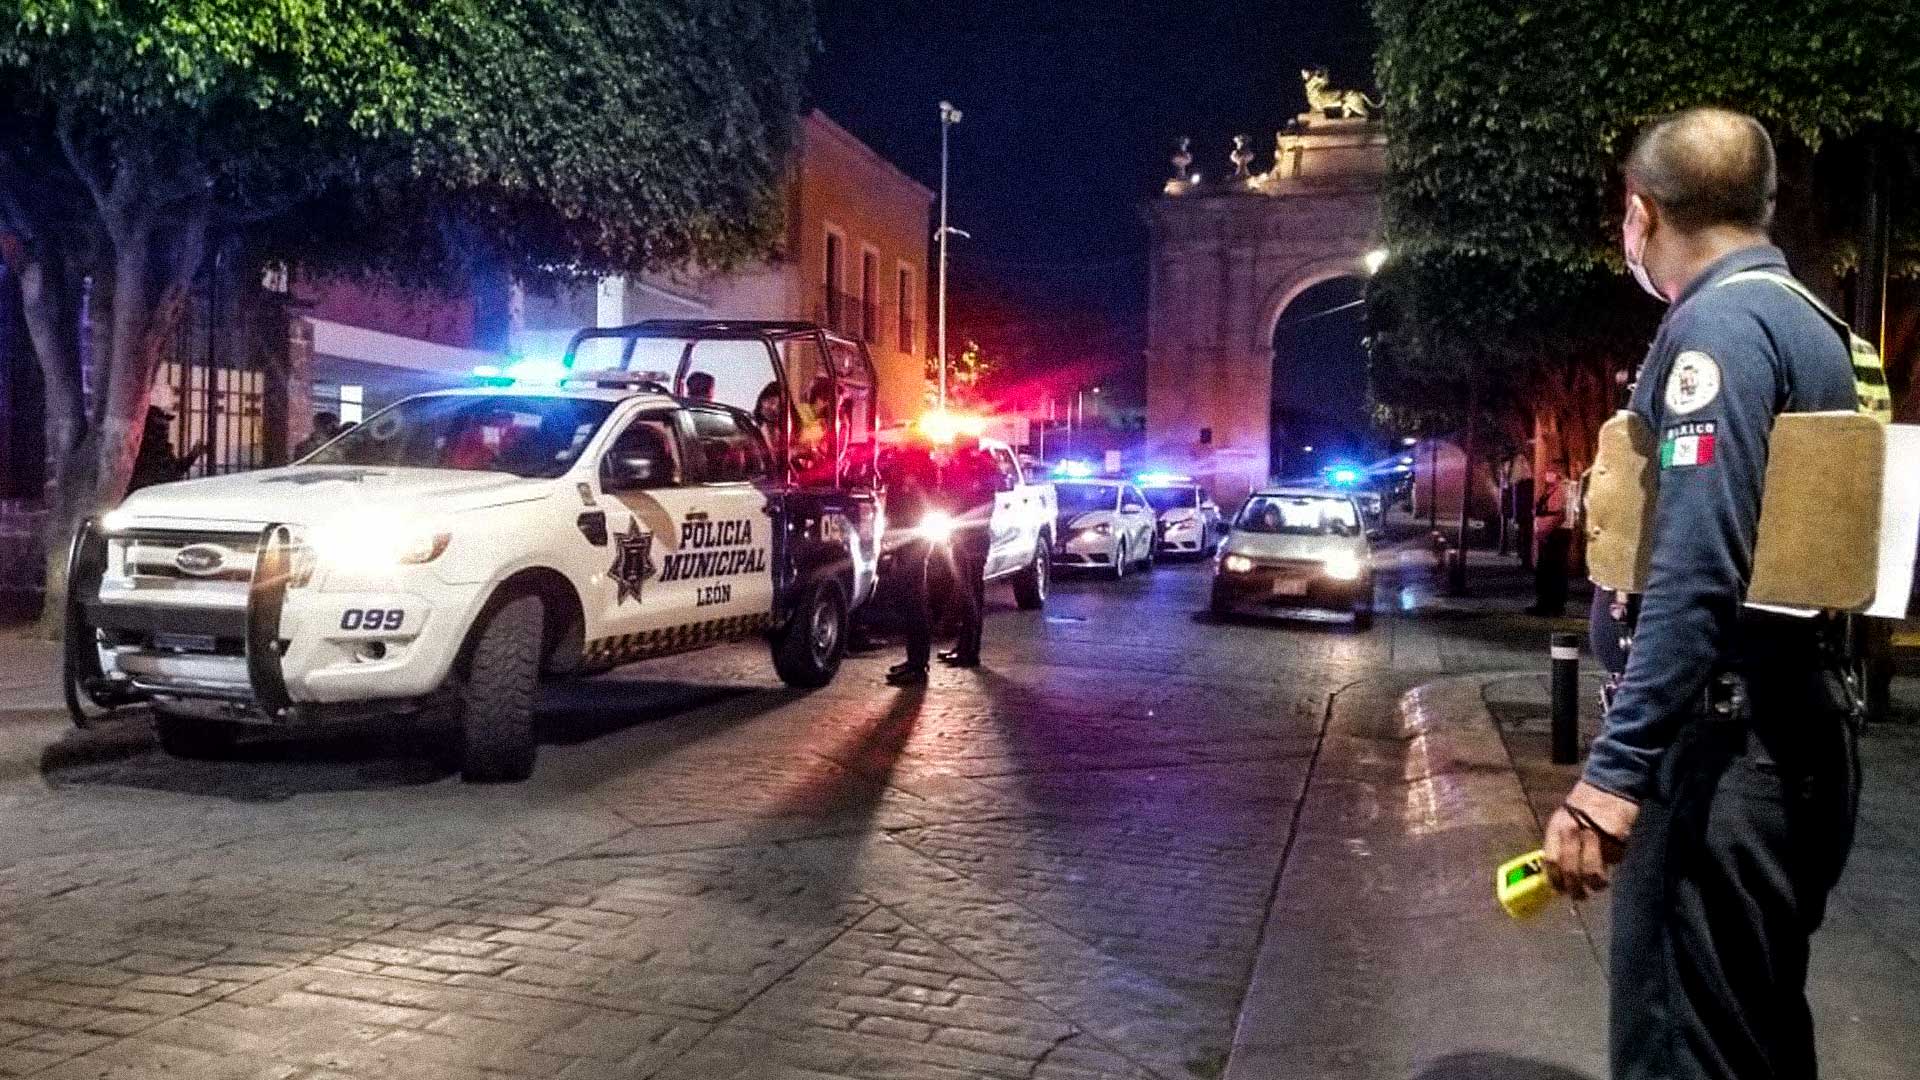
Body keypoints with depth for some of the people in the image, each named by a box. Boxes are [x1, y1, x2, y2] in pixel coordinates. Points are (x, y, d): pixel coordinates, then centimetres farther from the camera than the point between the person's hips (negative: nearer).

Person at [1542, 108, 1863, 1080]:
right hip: (1799, 734, 10)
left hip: (1725, 747, -10)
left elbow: (1696, 573, -25)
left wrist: (1612, 775, -26)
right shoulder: (1813, 326, 16)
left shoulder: (1717, 325, -14)